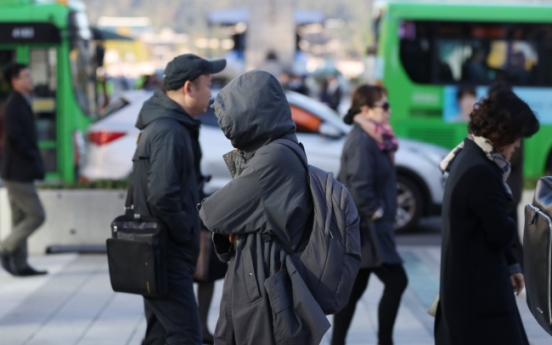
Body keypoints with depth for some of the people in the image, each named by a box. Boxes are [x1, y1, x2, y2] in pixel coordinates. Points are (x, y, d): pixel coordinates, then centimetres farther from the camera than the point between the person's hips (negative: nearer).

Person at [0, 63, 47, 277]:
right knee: (37, 216, -7)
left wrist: (35, 160, 8)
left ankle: (20, 265, 15)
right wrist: (33, 158, -17)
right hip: (18, 172, -10)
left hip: (19, 172, 10)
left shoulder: (21, 104, 15)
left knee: (21, 219, 11)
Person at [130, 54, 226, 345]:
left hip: (158, 254, 10)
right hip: (167, 255, -10)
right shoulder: (169, 132, -20)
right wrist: (187, 233, -15)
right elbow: (162, 197, -28)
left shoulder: (164, 123, 12)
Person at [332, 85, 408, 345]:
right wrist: (374, 212, -16)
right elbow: (359, 185, -26)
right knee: (396, 281, -5)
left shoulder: (371, 139, 12)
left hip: (363, 228, 10)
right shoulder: (361, 140, -18)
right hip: (366, 228, -10)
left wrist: (379, 212, 12)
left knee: (354, 288, 12)